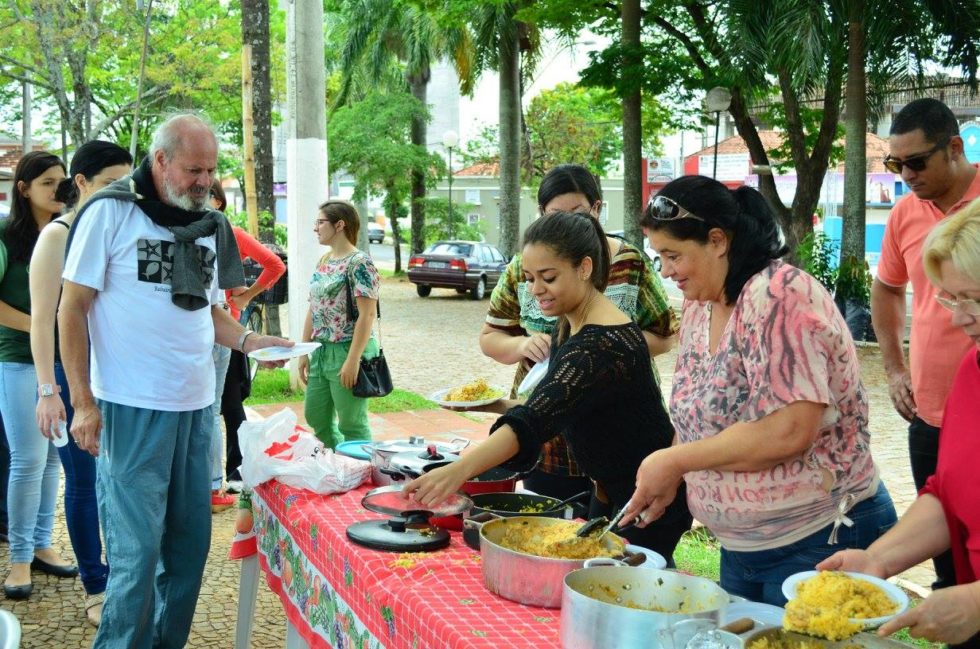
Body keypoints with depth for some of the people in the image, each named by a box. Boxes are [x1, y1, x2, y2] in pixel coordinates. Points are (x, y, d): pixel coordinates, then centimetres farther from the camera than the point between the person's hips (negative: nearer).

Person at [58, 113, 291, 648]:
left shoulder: (211, 225, 11)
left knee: (190, 539, 11)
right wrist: (83, 401, -10)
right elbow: (73, 309, -5)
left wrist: (247, 340, 1)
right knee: (137, 548, -4)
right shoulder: (110, 212, -5)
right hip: (133, 409, -6)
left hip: (196, 405, 6)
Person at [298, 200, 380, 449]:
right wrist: (304, 351, 12)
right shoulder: (323, 262, 12)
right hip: (321, 352, 9)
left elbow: (368, 314, -18)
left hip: (347, 352, -9)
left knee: (352, 425, 0)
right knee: (315, 416, 15)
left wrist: (353, 360, -22)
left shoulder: (359, 263, -13)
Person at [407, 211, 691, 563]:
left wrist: (459, 469, -50)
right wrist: (501, 405, -3)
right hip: (611, 491, 9)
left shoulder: (604, 342, -28)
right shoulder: (570, 326, 2)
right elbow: (551, 410, 14)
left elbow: (538, 418, -40)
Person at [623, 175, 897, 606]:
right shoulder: (698, 311, 5)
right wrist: (662, 477, -3)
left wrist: (674, 461, -21)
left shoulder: (778, 295, -21)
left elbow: (788, 432, -29)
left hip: (819, 543, -8)